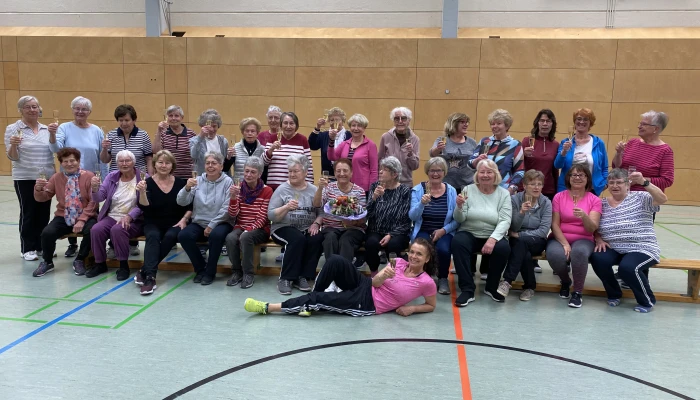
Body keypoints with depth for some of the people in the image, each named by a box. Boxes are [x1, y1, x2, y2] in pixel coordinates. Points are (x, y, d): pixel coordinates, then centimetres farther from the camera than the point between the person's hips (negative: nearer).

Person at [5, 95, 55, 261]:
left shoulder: (46, 129, 9)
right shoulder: (12, 129, -4)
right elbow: (12, 157, -9)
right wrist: (13, 145, -26)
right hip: (25, 178, -4)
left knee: (44, 212, 8)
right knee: (28, 213, 2)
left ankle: (42, 247, 19)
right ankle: (27, 249, 11)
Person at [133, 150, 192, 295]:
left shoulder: (181, 183, 1)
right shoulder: (148, 182, -3)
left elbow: (190, 206, 8)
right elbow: (144, 207, -15)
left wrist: (184, 219, -6)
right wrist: (142, 192, -32)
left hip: (174, 223, 1)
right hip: (153, 223, 0)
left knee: (170, 236, -31)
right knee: (153, 236, -33)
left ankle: (144, 272, -24)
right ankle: (150, 276, -38)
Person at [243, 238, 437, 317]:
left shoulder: (426, 282, -8)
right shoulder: (399, 263, 4)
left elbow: (432, 305, 4)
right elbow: (375, 283, 2)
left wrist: (411, 308, -12)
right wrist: (384, 275, -21)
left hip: (367, 304, -5)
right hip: (365, 287, 5)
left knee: (319, 299, -18)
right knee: (336, 261, -21)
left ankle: (268, 307, -10)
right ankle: (312, 301, -5)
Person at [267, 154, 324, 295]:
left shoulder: (314, 190, 10)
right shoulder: (282, 190, 2)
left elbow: (322, 212, 4)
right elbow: (271, 215, -4)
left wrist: (316, 223, -15)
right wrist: (286, 207, -19)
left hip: (307, 229, 3)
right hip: (284, 228, -3)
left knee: (318, 239, -28)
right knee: (298, 239, -33)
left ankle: (302, 277, -14)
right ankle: (285, 278, -20)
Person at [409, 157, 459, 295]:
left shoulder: (451, 191, 4)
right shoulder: (418, 189, 1)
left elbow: (457, 220, 1)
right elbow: (412, 216, -10)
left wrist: (443, 230, -15)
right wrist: (422, 203, -28)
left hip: (444, 232, 1)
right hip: (423, 231, -1)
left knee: (443, 249, -31)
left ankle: (443, 278, -1)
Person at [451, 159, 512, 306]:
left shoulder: (504, 194, 1)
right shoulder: (468, 190, 1)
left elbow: (505, 221, -10)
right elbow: (459, 220, -1)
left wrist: (492, 239, -27)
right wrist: (459, 206, -23)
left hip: (493, 235, 0)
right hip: (469, 234, 0)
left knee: (503, 248, -30)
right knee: (457, 242, -32)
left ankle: (492, 287, -3)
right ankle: (467, 289, -23)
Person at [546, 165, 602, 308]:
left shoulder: (594, 200, 2)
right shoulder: (559, 197, 2)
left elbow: (592, 228, -9)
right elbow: (554, 224, -2)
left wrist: (584, 216, -31)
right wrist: (565, 243, -17)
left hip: (583, 239, -1)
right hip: (560, 238, 1)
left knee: (579, 252, -37)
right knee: (555, 254, -33)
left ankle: (577, 292, -16)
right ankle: (565, 281, 3)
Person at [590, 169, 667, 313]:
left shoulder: (640, 198, -3)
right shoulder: (603, 204, 9)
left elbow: (662, 199, -21)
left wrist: (644, 182, -33)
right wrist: (599, 240, -5)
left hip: (642, 249, -4)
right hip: (614, 249, 4)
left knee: (627, 267, -32)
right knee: (597, 259, -26)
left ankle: (647, 301, 0)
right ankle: (614, 294, 3)